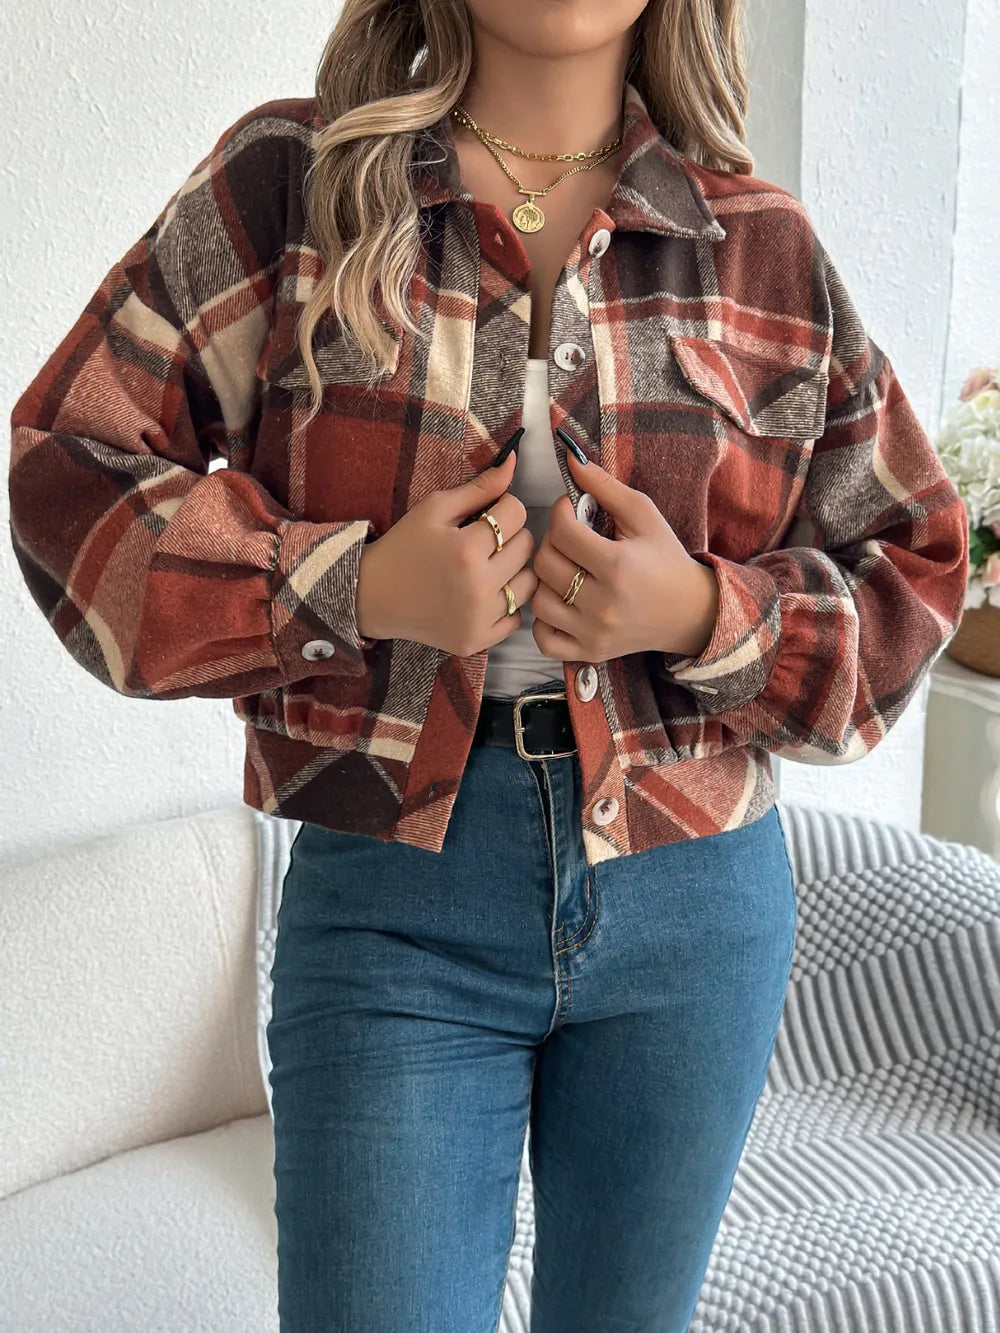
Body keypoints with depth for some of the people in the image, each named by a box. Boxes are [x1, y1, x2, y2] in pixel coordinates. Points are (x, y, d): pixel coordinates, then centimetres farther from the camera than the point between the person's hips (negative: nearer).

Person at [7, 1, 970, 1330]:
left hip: (696, 912, 3)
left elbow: (911, 569, 8)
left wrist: (703, 613, -12)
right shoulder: (293, 183, -3)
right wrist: (355, 586, -15)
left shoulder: (768, 247, 3)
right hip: (389, 907, -2)